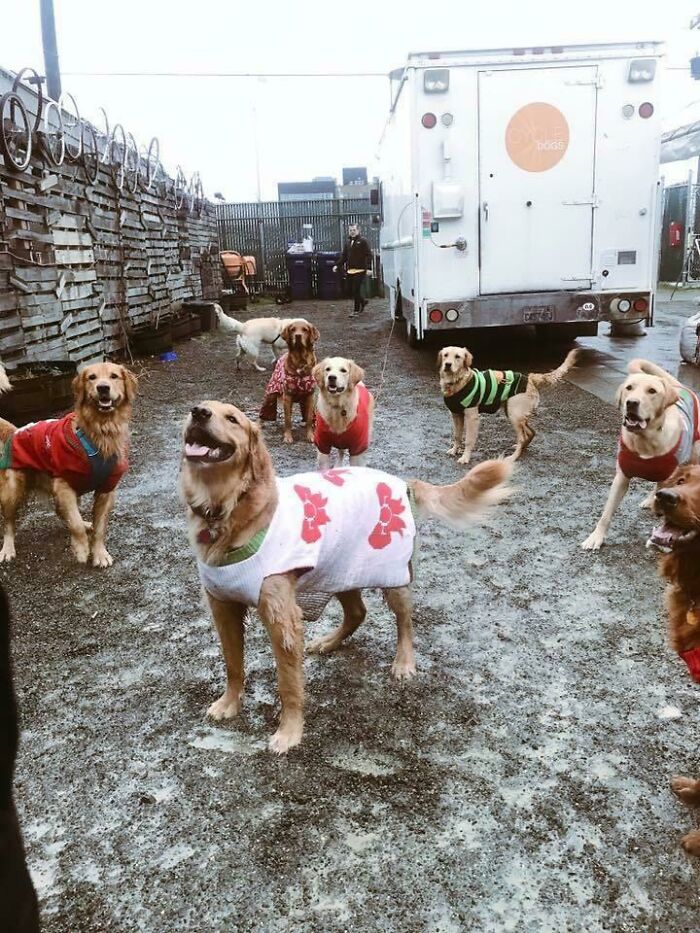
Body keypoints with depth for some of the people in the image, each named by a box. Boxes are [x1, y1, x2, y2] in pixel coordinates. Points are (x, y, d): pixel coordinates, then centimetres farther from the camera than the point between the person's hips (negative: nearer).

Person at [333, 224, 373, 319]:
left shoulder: (363, 241, -4)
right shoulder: (347, 242, 14)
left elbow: (368, 255, -9)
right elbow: (344, 256, 19)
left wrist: (368, 268, -19)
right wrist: (338, 265, 9)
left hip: (360, 270, -6)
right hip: (350, 270, 6)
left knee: (356, 290, -7)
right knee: (351, 290, 8)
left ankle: (356, 310, 2)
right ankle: (363, 301, 32)